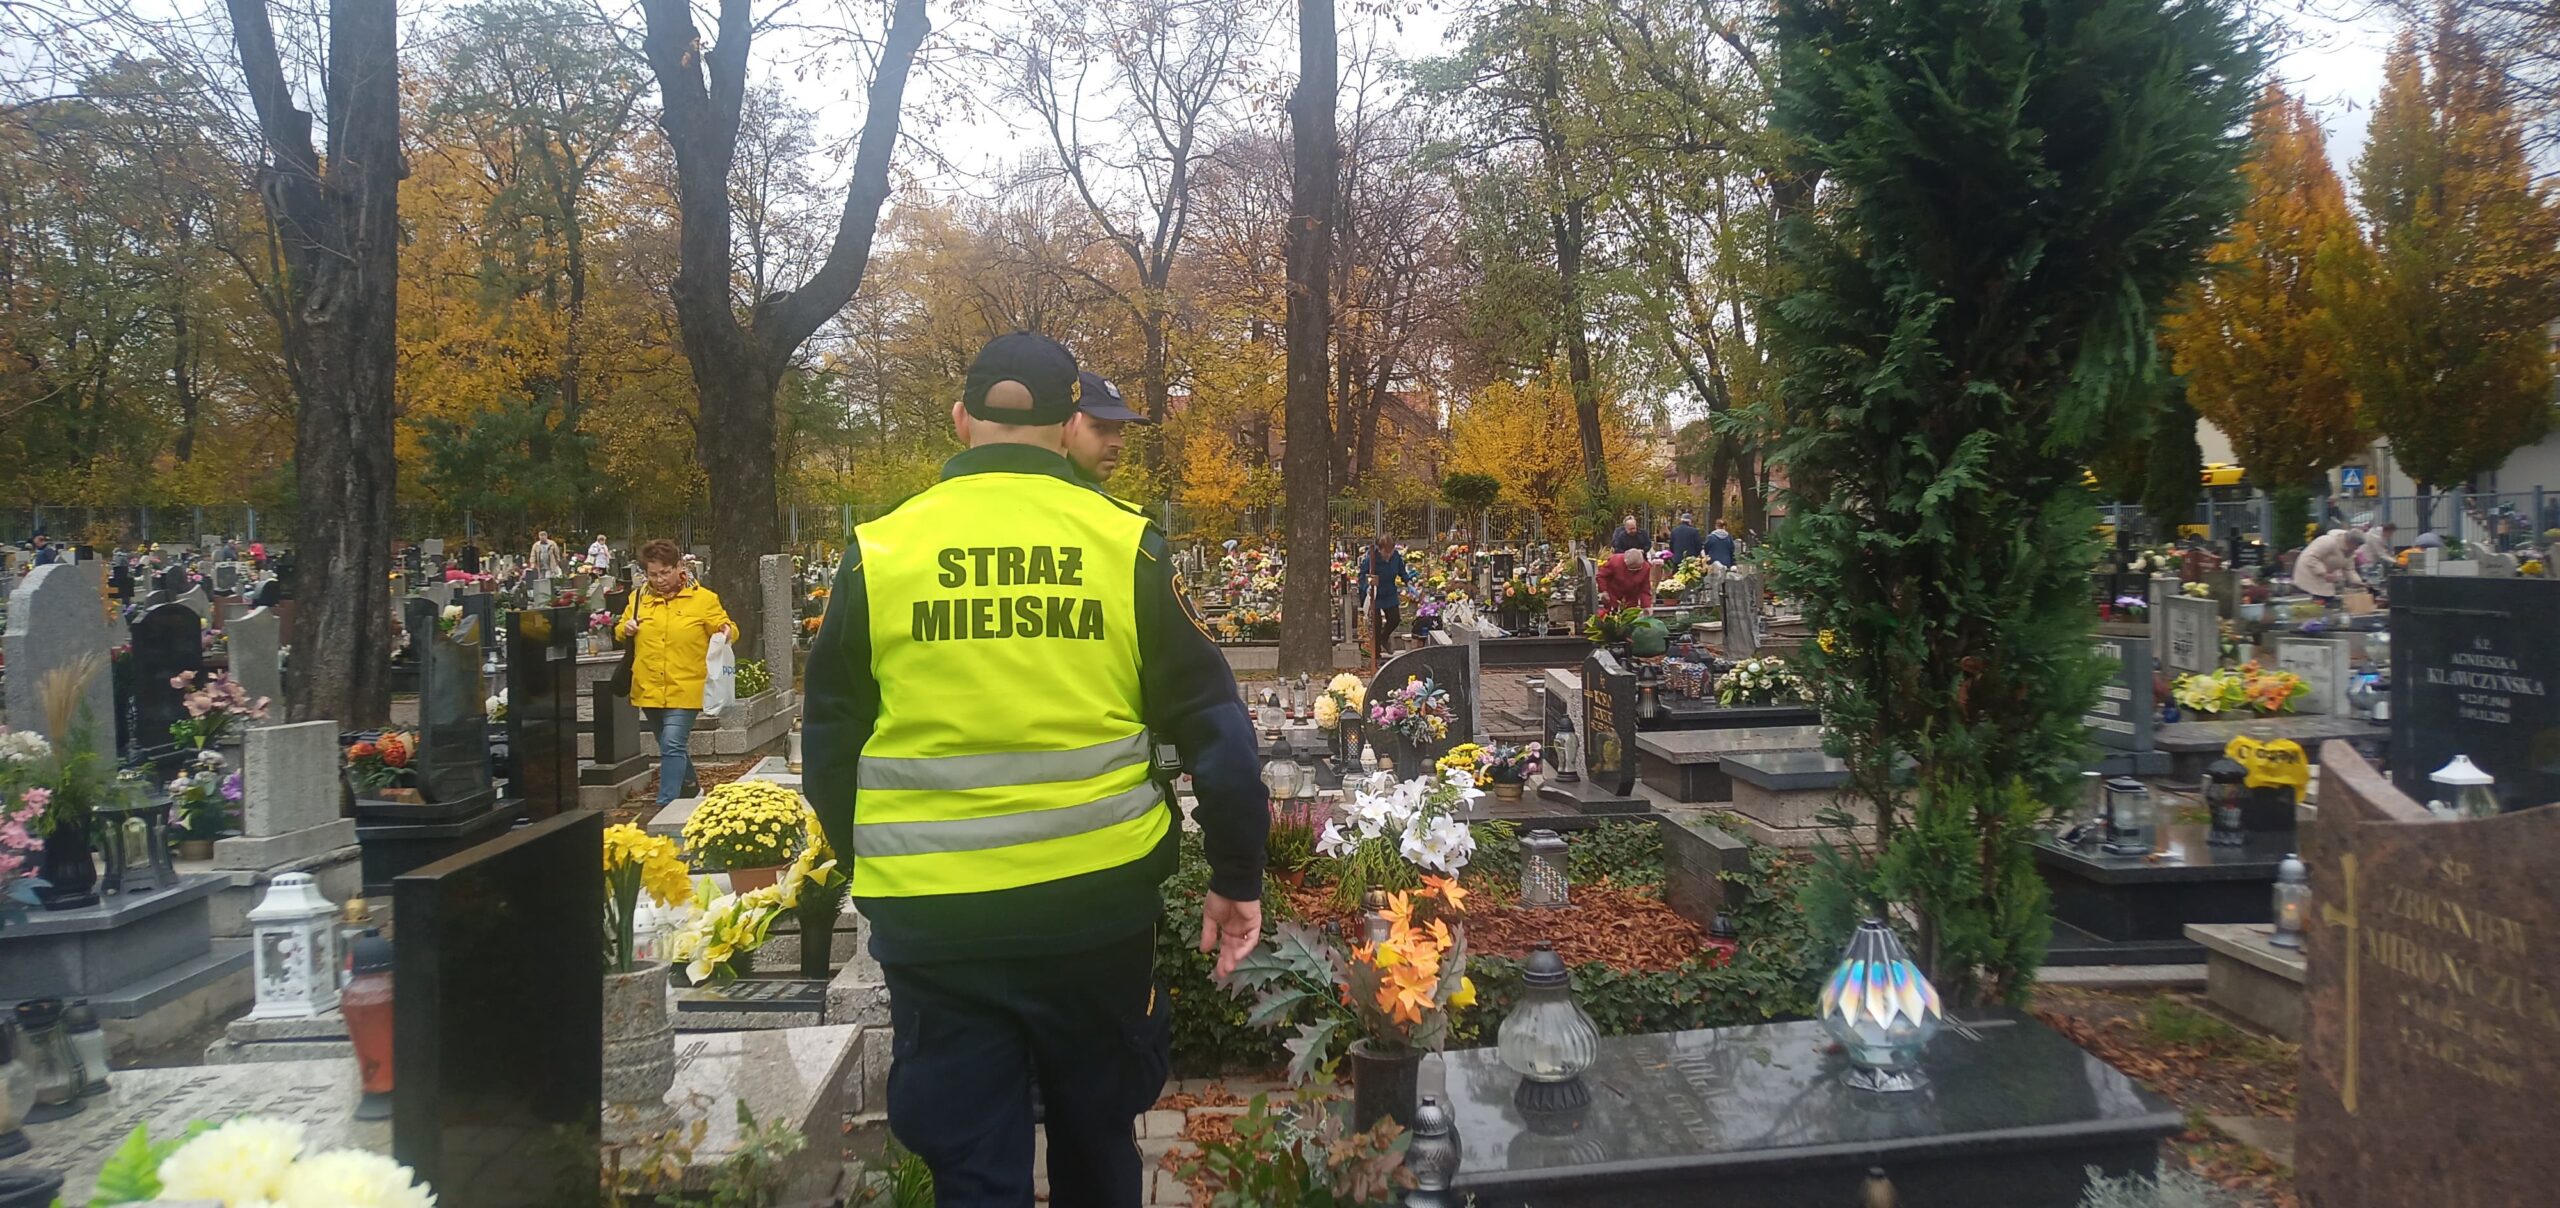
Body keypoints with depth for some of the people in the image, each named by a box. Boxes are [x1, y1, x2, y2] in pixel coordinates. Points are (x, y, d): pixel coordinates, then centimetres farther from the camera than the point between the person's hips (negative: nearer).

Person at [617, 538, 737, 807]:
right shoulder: (638, 598, 8)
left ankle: (667, 804, -15)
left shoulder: (703, 598, -2)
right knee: (673, 747, 18)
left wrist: (728, 631, -21)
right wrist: (625, 629, -4)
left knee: (673, 746, -16)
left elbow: (724, 628, 2)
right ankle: (690, 790, 38)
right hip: (649, 690, 5)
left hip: (684, 690, -5)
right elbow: (619, 633, 20)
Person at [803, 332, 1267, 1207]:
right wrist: (1238, 877, 8)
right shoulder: (1125, 545, -3)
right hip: (1096, 903, 1)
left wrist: (870, 866, 22)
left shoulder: (877, 552, -1)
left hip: (933, 917, -1)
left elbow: (829, 746, 7)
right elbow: (1212, 728, -2)